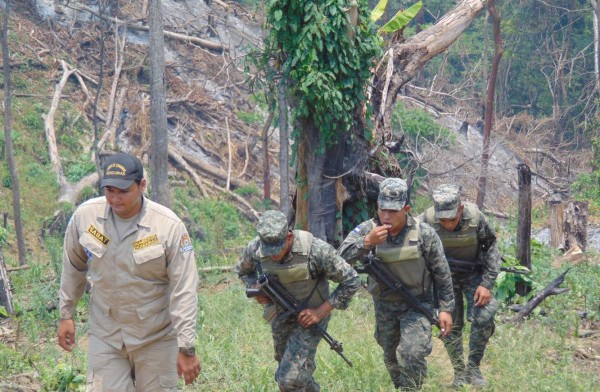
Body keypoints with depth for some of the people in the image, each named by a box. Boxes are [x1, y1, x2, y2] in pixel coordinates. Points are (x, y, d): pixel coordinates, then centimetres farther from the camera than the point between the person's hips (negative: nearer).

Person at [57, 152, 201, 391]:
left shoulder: (169, 226, -18)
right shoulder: (85, 216, -8)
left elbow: (184, 291, -16)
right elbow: (73, 268, 10)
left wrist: (187, 348, -16)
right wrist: (66, 315, 14)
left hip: (156, 337, -2)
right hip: (105, 335, 2)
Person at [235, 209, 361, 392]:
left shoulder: (316, 250, -30)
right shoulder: (254, 249, -19)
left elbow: (351, 281, -19)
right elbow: (243, 271, 7)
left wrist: (321, 311, -21)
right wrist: (254, 289, -14)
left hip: (309, 317, -5)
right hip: (280, 318, 5)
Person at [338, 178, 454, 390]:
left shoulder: (424, 234, -17)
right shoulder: (368, 230, -14)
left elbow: (441, 273, -8)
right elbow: (342, 257, -24)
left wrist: (446, 309, -7)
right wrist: (367, 242, -37)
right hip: (384, 305, 3)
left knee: (412, 355, -20)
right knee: (391, 357, 17)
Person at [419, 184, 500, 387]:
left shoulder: (475, 217, -25)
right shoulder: (427, 220, -26)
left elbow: (491, 249, -10)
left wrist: (487, 284, -14)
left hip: (474, 274, 0)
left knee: (484, 318, -15)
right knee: (450, 325, -1)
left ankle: (473, 368, 1)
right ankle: (459, 372, 16)